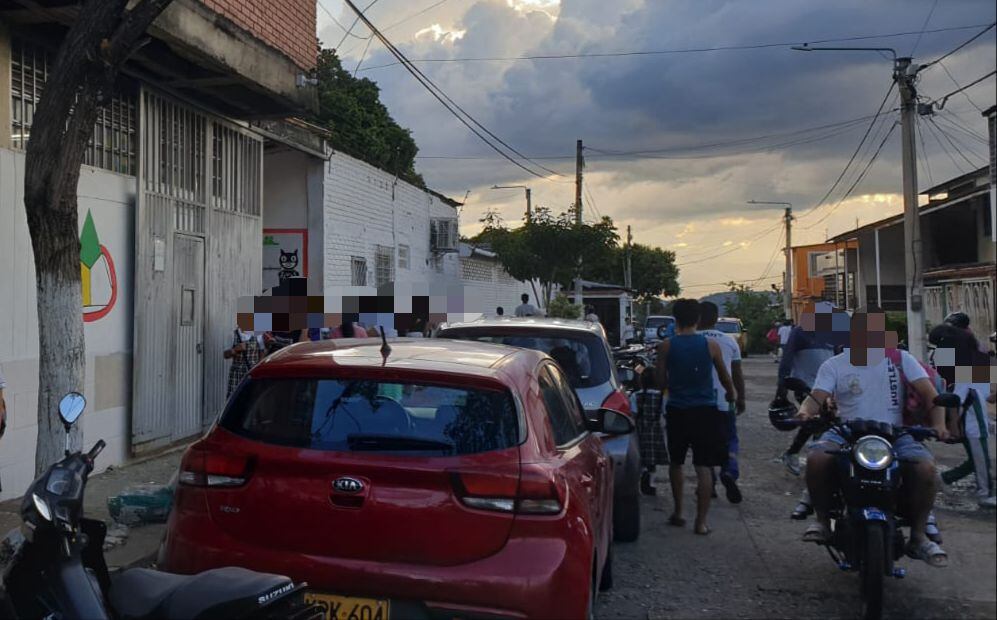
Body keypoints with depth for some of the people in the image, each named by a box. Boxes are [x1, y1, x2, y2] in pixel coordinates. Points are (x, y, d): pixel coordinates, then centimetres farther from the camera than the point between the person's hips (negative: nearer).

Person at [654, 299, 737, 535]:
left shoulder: (666, 346, -5)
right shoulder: (711, 346, -4)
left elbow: (660, 380, -1)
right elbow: (725, 378, 9)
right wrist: (731, 393, 29)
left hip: (677, 410, 1)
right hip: (705, 410, -1)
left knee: (676, 463, 19)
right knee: (703, 466, 2)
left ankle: (678, 513, 27)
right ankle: (701, 521, 2)